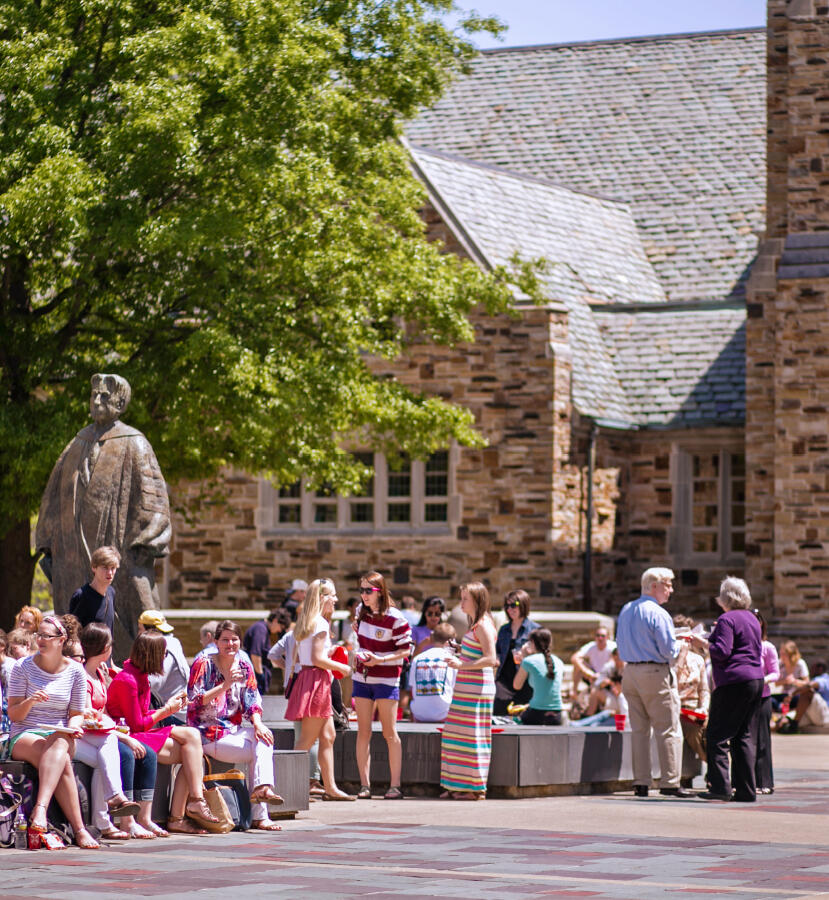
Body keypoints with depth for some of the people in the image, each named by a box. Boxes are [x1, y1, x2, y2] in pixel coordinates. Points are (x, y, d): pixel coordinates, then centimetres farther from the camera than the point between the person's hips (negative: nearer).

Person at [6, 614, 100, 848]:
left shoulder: (74, 671, 8)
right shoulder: (23, 667, 2)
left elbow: (76, 714, 12)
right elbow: (13, 715, 0)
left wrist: (73, 727, -12)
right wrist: (30, 701, -21)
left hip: (60, 735, 2)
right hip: (24, 735, -1)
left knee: (59, 746, -40)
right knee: (62, 761, -37)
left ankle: (40, 809, -56)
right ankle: (79, 829, -47)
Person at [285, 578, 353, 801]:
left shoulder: (305, 623, 14)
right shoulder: (321, 623, -13)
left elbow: (297, 657, 15)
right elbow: (317, 658, -18)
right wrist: (341, 667, -6)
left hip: (304, 675, 10)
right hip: (316, 680, -10)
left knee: (328, 735, 12)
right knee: (308, 739, -8)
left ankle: (330, 787, 13)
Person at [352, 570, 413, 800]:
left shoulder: (394, 618, -14)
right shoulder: (361, 611, 5)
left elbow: (406, 650, -10)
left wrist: (380, 659, -20)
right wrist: (358, 654, 10)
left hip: (386, 679, -5)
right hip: (362, 677, 5)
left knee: (390, 733, -3)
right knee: (363, 732, 3)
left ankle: (395, 785, 1)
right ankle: (364, 785, 5)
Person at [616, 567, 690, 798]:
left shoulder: (625, 610, 11)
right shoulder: (658, 614, -13)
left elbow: (620, 643, 18)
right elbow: (669, 650, -15)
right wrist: (679, 645, 5)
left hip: (630, 672, 7)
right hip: (656, 674, -7)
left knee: (639, 730, 10)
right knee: (668, 731, -2)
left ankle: (640, 783, 9)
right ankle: (669, 782, -3)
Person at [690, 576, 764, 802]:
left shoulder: (727, 620, -10)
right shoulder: (752, 618, 16)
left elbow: (722, 652, -17)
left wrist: (703, 643, -1)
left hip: (734, 682, -8)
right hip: (756, 680, 8)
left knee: (717, 735, -3)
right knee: (746, 737, 9)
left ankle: (720, 786, -10)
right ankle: (746, 790, 6)